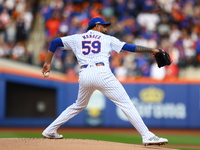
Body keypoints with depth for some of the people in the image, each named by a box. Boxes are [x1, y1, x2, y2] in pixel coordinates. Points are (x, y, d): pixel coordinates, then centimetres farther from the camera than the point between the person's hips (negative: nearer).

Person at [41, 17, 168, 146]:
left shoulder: (76, 38, 23)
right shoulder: (108, 39, 17)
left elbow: (55, 42, 22)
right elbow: (131, 47, 14)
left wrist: (48, 63, 27)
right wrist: (152, 50, 18)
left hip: (84, 76, 4)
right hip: (102, 74, -4)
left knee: (79, 105, 26)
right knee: (126, 104, -5)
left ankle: (50, 131, 27)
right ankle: (147, 136, -14)